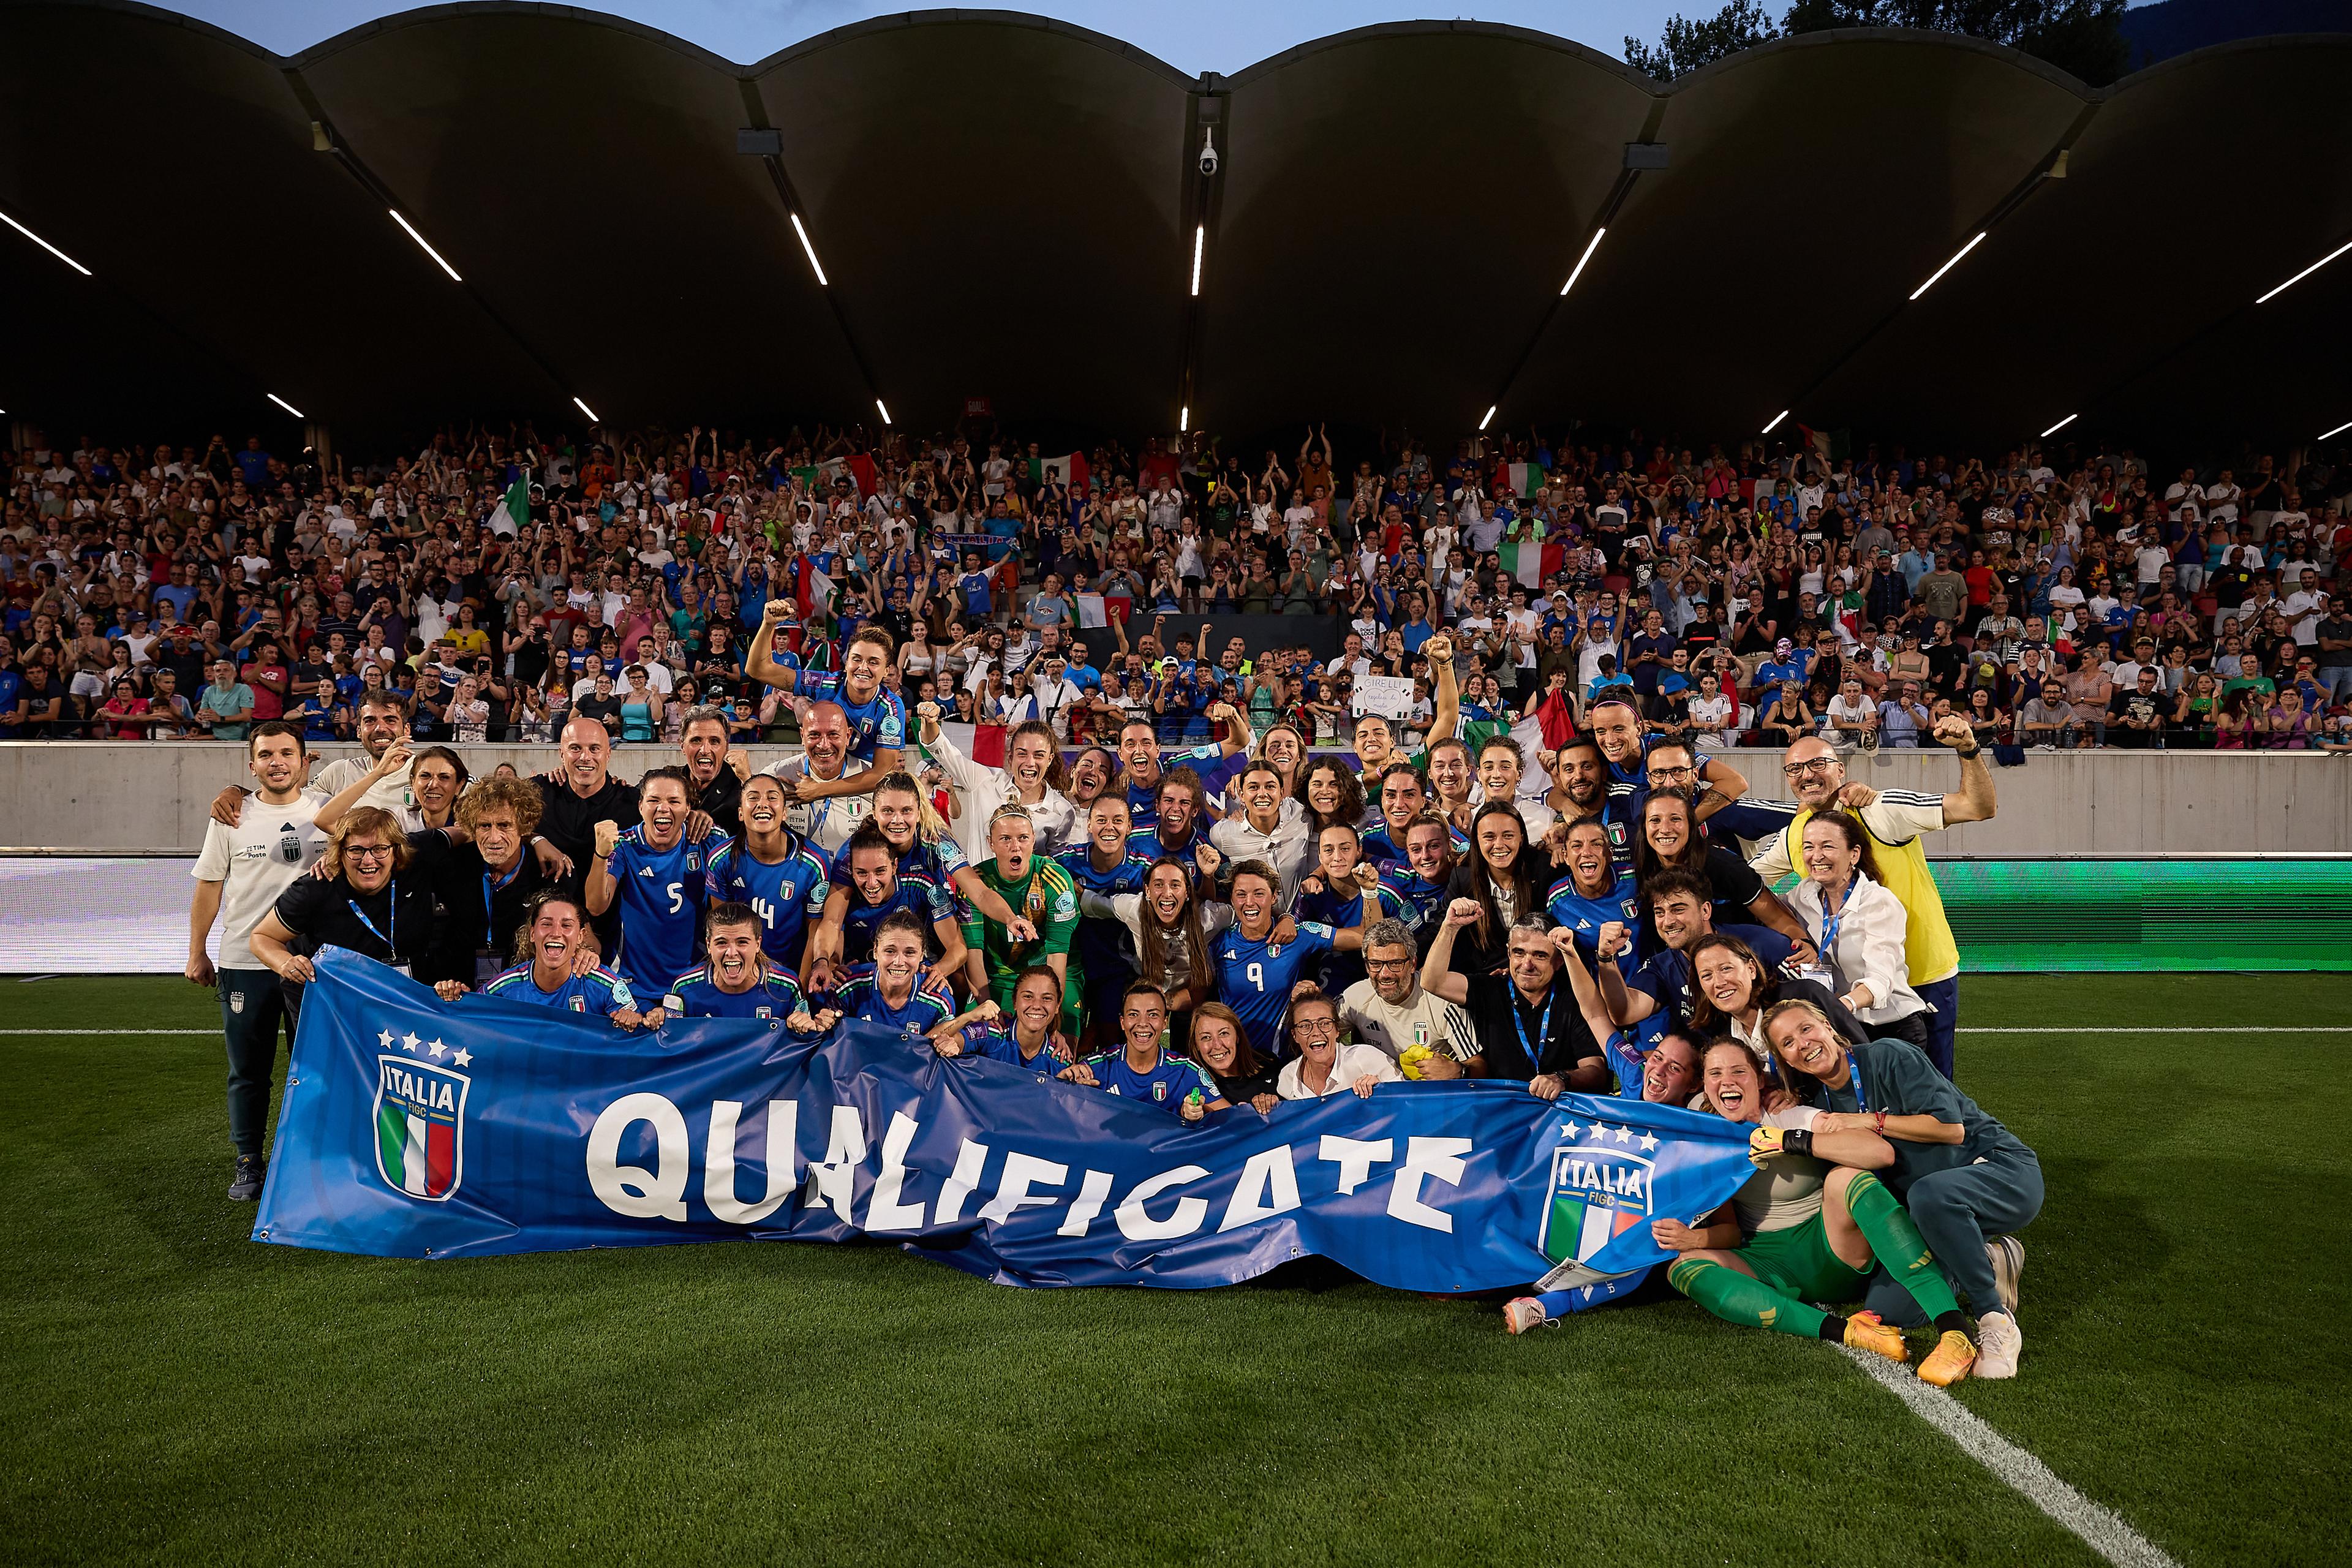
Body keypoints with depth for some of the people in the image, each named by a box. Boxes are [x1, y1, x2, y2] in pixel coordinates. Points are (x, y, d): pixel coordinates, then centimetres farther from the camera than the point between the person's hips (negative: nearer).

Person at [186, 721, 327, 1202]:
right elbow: (209, 887, 7)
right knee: (248, 1072, 9)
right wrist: (196, 953, 8)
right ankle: (249, 1163, 22)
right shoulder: (232, 819, 2)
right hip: (244, 964, 0)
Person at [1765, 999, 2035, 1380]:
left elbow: (1952, 1128, -18)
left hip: (2005, 1171, -6)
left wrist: (1871, 1120, -20)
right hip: (1927, 1207, 6)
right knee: (1887, 1307, -17)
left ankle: (1997, 1323, -24)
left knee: (1928, 1193, -41)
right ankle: (1990, 1259, 9)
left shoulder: (1888, 1056, -13)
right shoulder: (1821, 1103, 7)